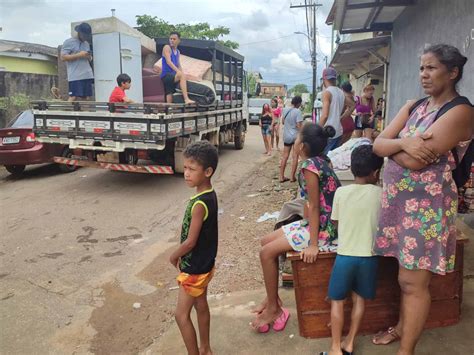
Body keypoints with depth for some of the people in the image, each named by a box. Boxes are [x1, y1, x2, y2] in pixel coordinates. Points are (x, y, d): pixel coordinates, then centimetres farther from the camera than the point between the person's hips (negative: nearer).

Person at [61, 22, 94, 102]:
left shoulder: (86, 43, 21)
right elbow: (63, 57, -7)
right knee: (73, 97, -12)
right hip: (75, 77, -6)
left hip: (87, 75, 6)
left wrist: (89, 57, 2)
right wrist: (79, 55, -13)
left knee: (85, 98, 4)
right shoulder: (68, 42, 1)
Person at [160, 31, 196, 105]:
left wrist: (182, 73, 3)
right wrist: (177, 71, -29)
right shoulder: (167, 47, -1)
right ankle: (186, 99, -43)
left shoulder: (177, 51, 22)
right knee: (182, 76, -32)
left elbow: (178, 65, 23)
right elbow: (168, 61, -16)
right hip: (166, 76, -8)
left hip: (173, 77, 8)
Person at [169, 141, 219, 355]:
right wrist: (181, 255, 11)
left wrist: (174, 256, -6)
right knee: (201, 306, 23)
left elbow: (190, 241, -24)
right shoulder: (209, 195, -1)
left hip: (194, 268, -9)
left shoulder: (200, 203, -29)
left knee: (181, 315, 6)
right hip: (203, 264, 9)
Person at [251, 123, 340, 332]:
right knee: (267, 241, 12)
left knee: (267, 252, -10)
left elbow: (314, 207, -22)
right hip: (316, 223, 10)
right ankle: (273, 299, 24)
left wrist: (313, 245, -20)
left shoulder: (310, 166, -21)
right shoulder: (321, 160, 5)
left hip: (323, 230, -10)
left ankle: (273, 308, 8)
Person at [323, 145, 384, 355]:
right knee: (359, 299, 18)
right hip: (369, 256, 1)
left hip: (345, 255, -1)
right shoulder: (381, 194, -7)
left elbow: (336, 223, 3)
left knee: (337, 300, 12)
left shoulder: (341, 192, -7)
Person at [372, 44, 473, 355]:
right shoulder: (413, 106, 10)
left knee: (414, 282, 2)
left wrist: (391, 146, -4)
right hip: (399, 200, 7)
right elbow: (377, 144, 1)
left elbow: (415, 161, -23)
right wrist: (403, 143, -18)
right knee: (407, 277, 20)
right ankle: (402, 327, 39)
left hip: (427, 206, -7)